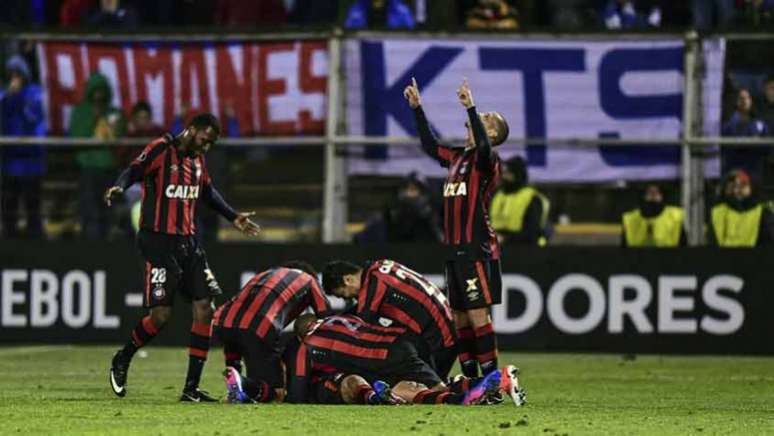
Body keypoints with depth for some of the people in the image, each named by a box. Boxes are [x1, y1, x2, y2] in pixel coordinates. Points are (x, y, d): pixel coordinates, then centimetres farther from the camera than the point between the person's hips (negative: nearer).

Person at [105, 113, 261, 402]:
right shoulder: (160, 150, -8)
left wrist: (233, 217, 31)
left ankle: (191, 388, 2)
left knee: (204, 310, -3)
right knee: (161, 315, -11)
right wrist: (119, 187, -37)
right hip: (159, 240, -8)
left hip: (188, 241, 8)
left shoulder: (197, 159, 14)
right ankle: (121, 361, 17)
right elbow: (134, 171, -16)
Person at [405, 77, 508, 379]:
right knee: (460, 317, 9)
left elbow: (483, 147, -29)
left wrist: (470, 109, -32)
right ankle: (471, 380, 14)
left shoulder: (486, 160, -6)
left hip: (477, 249, -9)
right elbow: (430, 146, 33)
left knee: (478, 314, -12)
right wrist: (417, 108, 29)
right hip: (456, 250, 9)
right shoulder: (458, 158, 19)